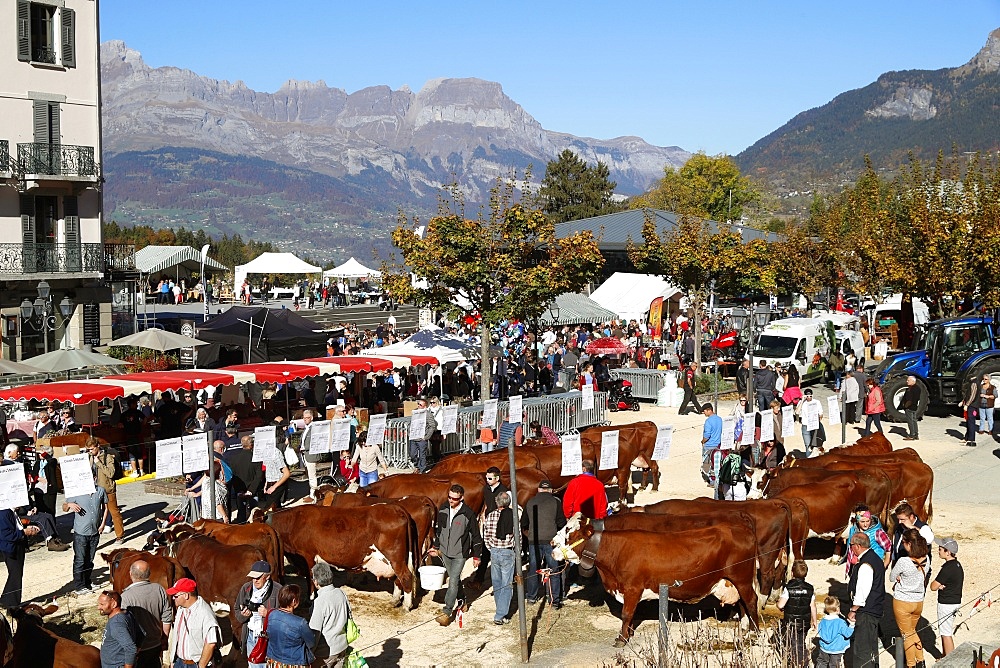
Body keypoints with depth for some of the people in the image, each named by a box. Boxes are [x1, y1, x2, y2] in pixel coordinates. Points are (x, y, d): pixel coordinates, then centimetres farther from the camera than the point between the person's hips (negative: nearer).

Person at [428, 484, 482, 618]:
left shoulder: (468, 514, -18)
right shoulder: (443, 509, -4)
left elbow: (475, 535, -8)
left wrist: (476, 556, -4)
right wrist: (436, 547, 18)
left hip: (460, 554, -5)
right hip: (445, 551, 5)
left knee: (453, 581, -8)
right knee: (454, 578, 18)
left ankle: (448, 610, 0)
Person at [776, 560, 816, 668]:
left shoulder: (788, 588, -17)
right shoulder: (809, 588, -4)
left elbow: (780, 605, -20)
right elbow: (812, 607, 2)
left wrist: (779, 600, 3)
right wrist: (814, 621, 15)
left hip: (790, 623, -4)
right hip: (805, 623, 4)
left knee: (792, 646, 5)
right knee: (801, 645, 18)